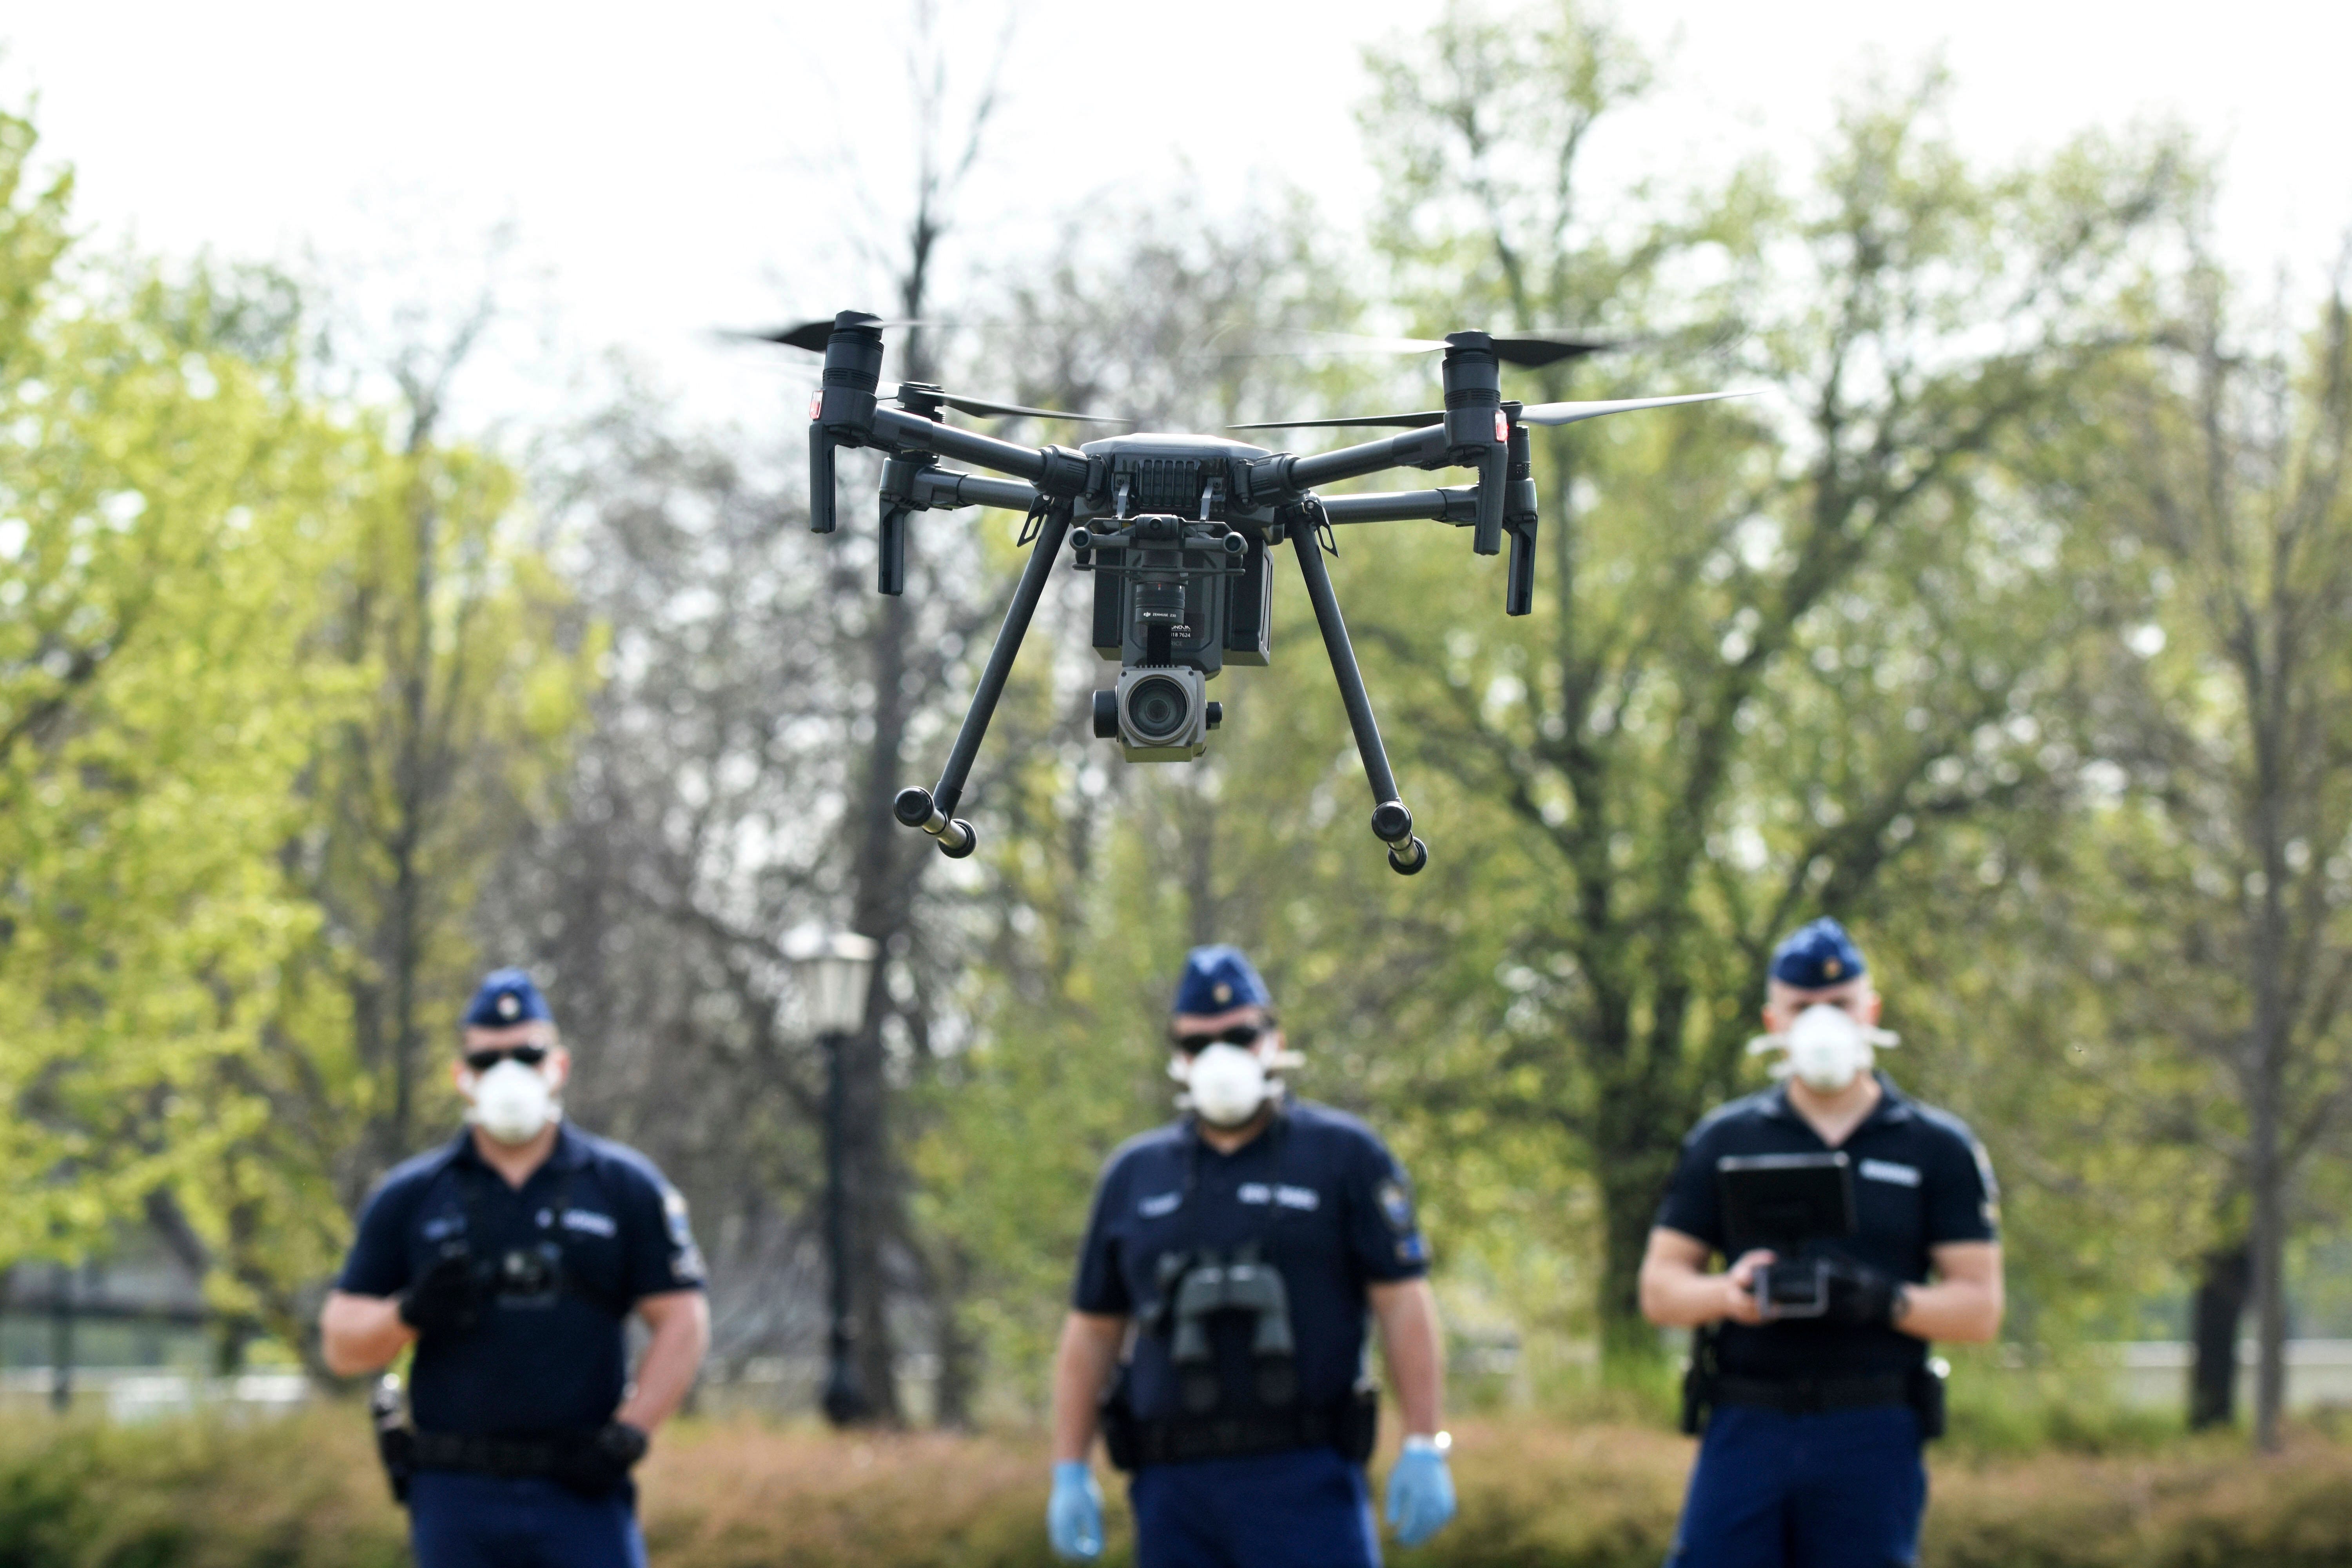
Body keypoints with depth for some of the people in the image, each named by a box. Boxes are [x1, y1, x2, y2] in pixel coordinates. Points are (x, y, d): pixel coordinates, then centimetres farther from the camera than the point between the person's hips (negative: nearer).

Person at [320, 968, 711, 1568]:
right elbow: (341, 1342, 8)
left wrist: (626, 1437, -6)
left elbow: (683, 1322, 5)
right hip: (456, 1493, 1)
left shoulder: (625, 1187, 7)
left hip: (583, 1490, -1)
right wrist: (410, 1313, -13)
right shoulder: (408, 1199, 9)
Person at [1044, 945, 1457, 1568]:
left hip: (1306, 1484, -4)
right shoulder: (1134, 1176, 14)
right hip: (1173, 1490, 4)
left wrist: (1423, 1448, -10)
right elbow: (1091, 1333, 15)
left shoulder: (1345, 1156, 4)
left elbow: (1404, 1304, -1)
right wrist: (1069, 1474, 8)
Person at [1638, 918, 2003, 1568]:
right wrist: (1732, 1291, -13)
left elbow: (1981, 1308, 3)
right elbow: (1659, 1288, 10)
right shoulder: (1723, 1142, 12)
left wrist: (1882, 1300, -17)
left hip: (1873, 1440, -1)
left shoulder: (1939, 1150, 8)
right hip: (1745, 1433, 1)